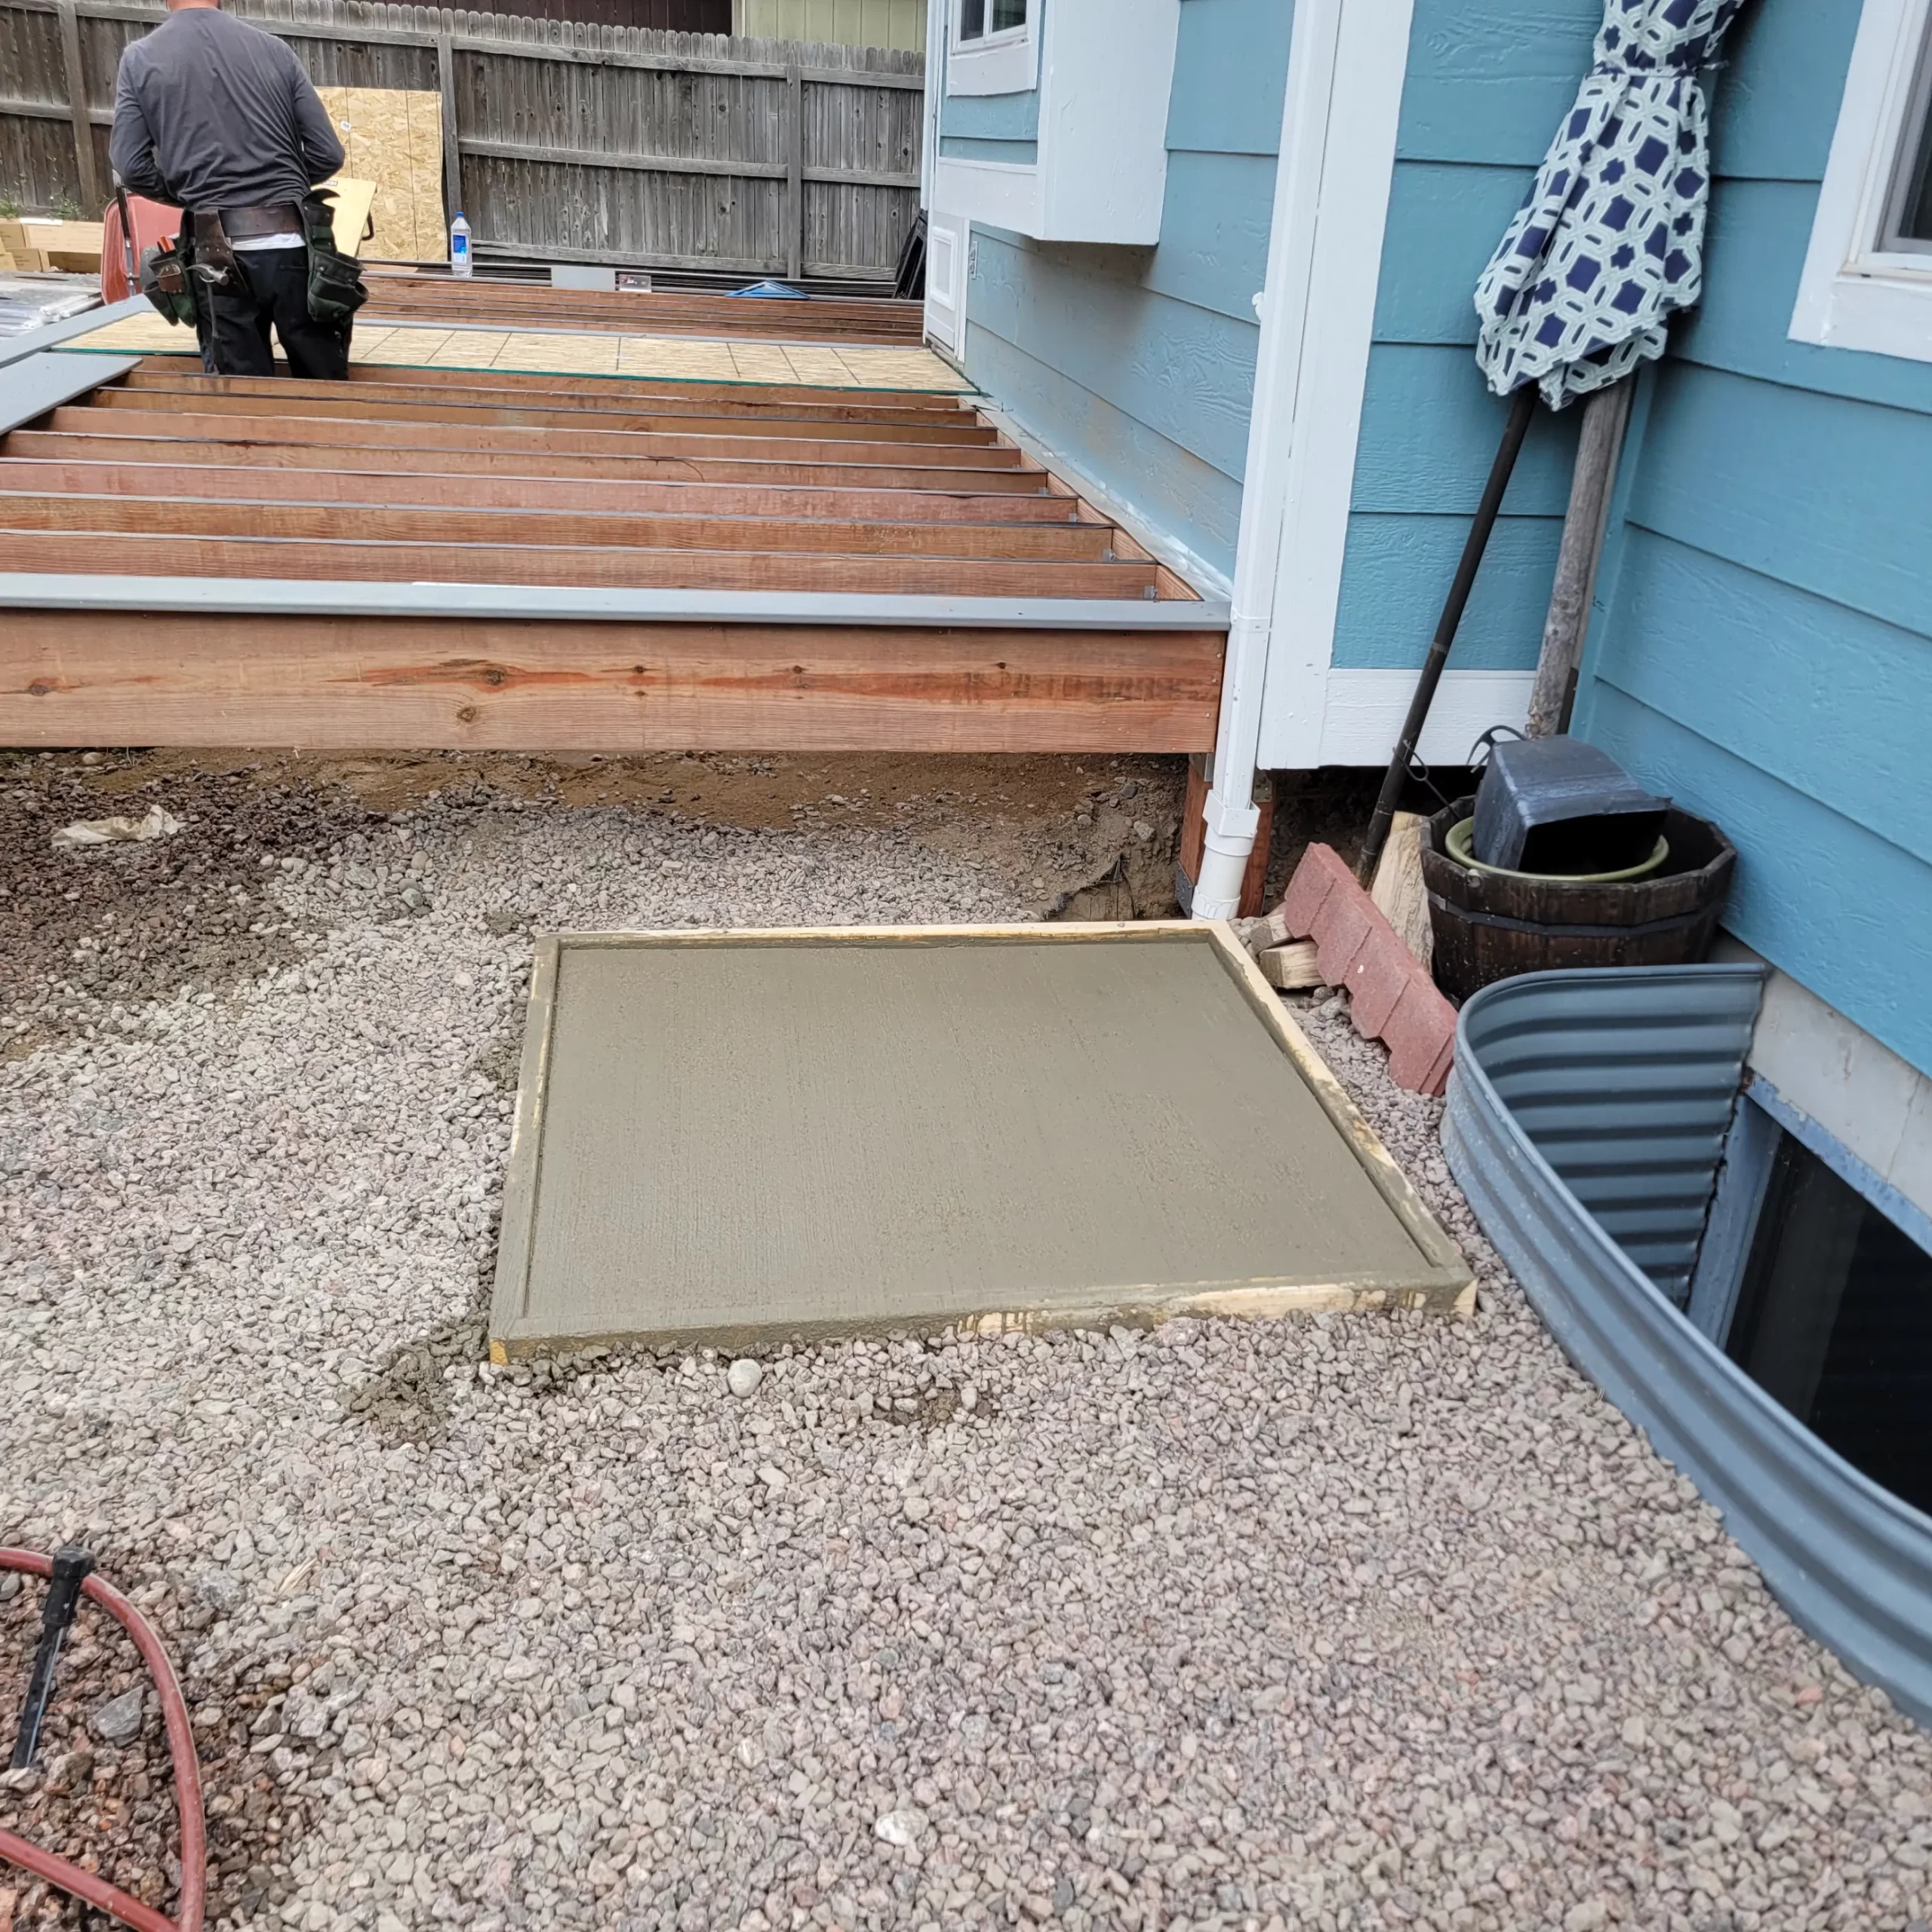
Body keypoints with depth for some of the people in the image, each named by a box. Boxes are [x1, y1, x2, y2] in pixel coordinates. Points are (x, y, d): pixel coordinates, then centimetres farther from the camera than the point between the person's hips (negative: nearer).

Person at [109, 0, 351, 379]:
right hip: (292, 244, 0)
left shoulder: (140, 59, 4)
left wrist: (192, 194, 16)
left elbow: (132, 166, -1)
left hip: (220, 252, 0)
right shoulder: (272, 49, 5)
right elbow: (327, 154, 4)